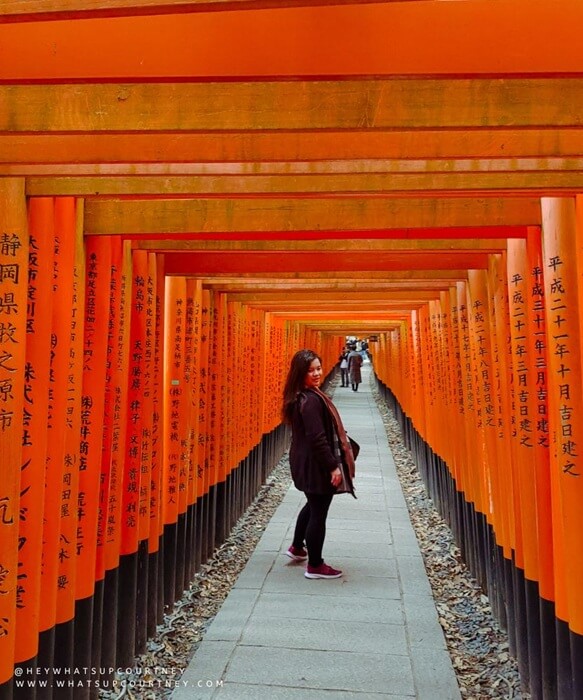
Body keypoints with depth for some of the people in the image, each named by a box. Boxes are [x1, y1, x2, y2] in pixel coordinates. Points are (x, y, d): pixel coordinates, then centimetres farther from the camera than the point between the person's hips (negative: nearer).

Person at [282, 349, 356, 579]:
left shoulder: (301, 397, 6)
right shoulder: (311, 400, -25)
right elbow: (317, 438, -27)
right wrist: (333, 466, -22)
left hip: (305, 462, 10)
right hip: (315, 464, -10)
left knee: (313, 505, 28)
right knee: (318, 512, 5)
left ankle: (297, 548, 44)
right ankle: (315, 566, 20)